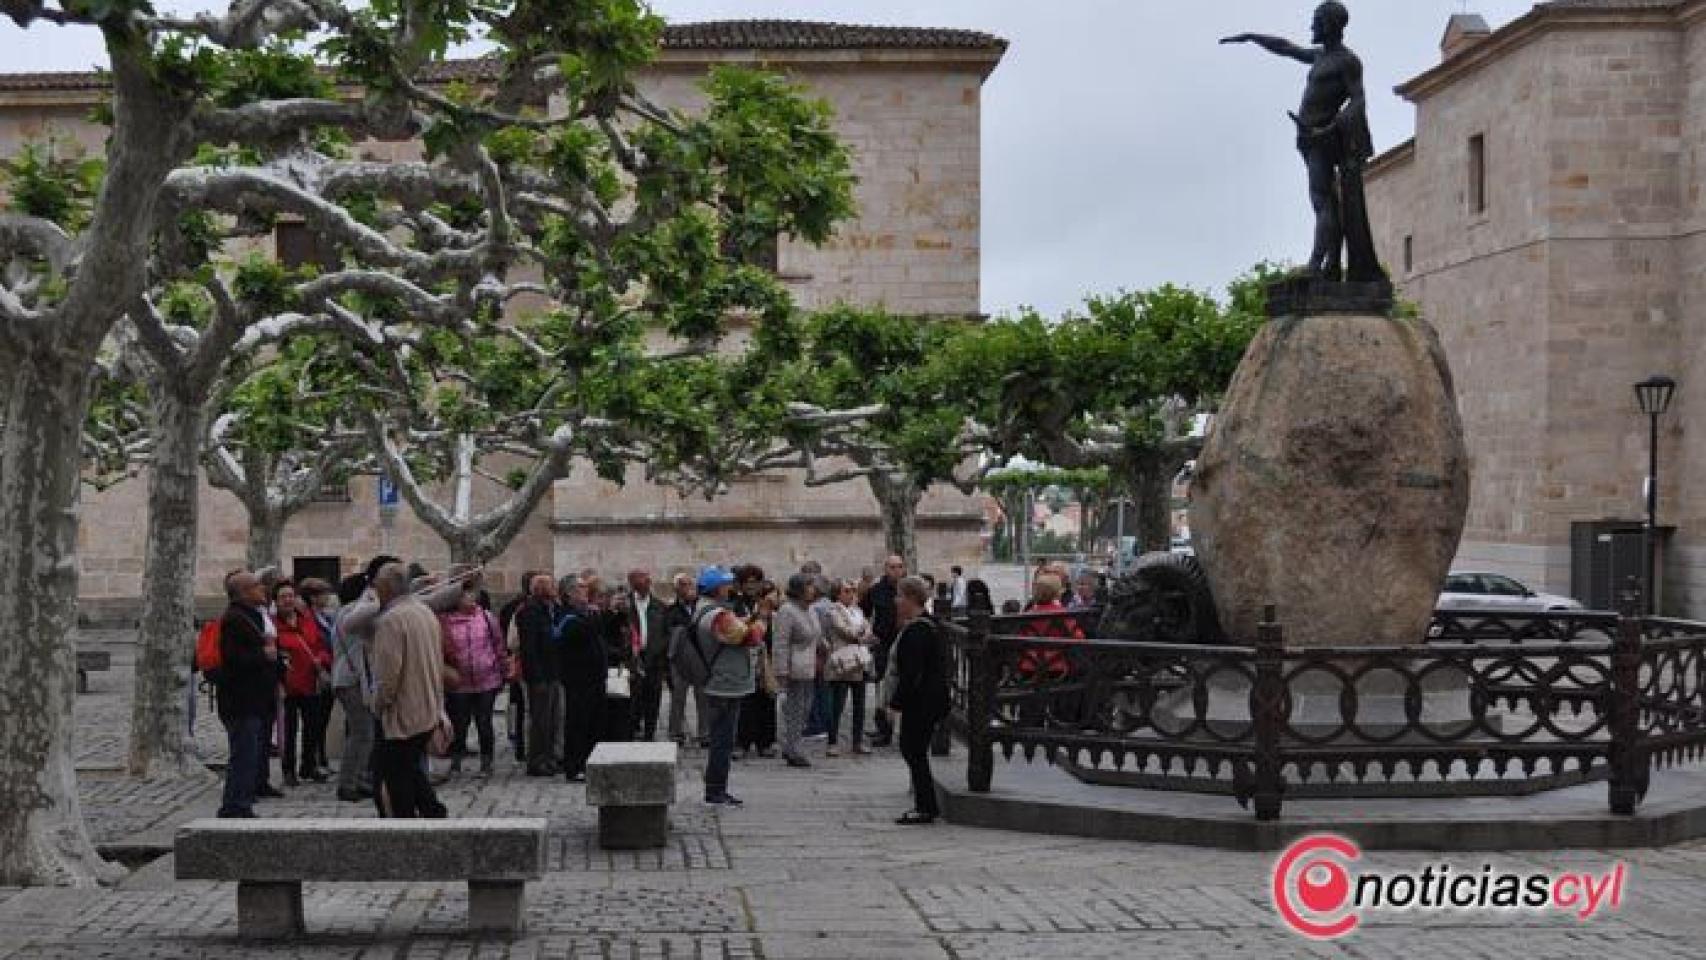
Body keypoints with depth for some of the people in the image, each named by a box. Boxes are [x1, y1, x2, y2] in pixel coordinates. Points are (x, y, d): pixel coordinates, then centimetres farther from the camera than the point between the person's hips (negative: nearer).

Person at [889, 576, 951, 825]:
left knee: (914, 751, -4)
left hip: (921, 702, -10)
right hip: (926, 700, 10)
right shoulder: (925, 625, 14)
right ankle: (926, 805, 20)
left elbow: (911, 673, -23)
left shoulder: (916, 631, -20)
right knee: (911, 749, 15)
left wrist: (896, 702, -19)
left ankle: (925, 808, 1)